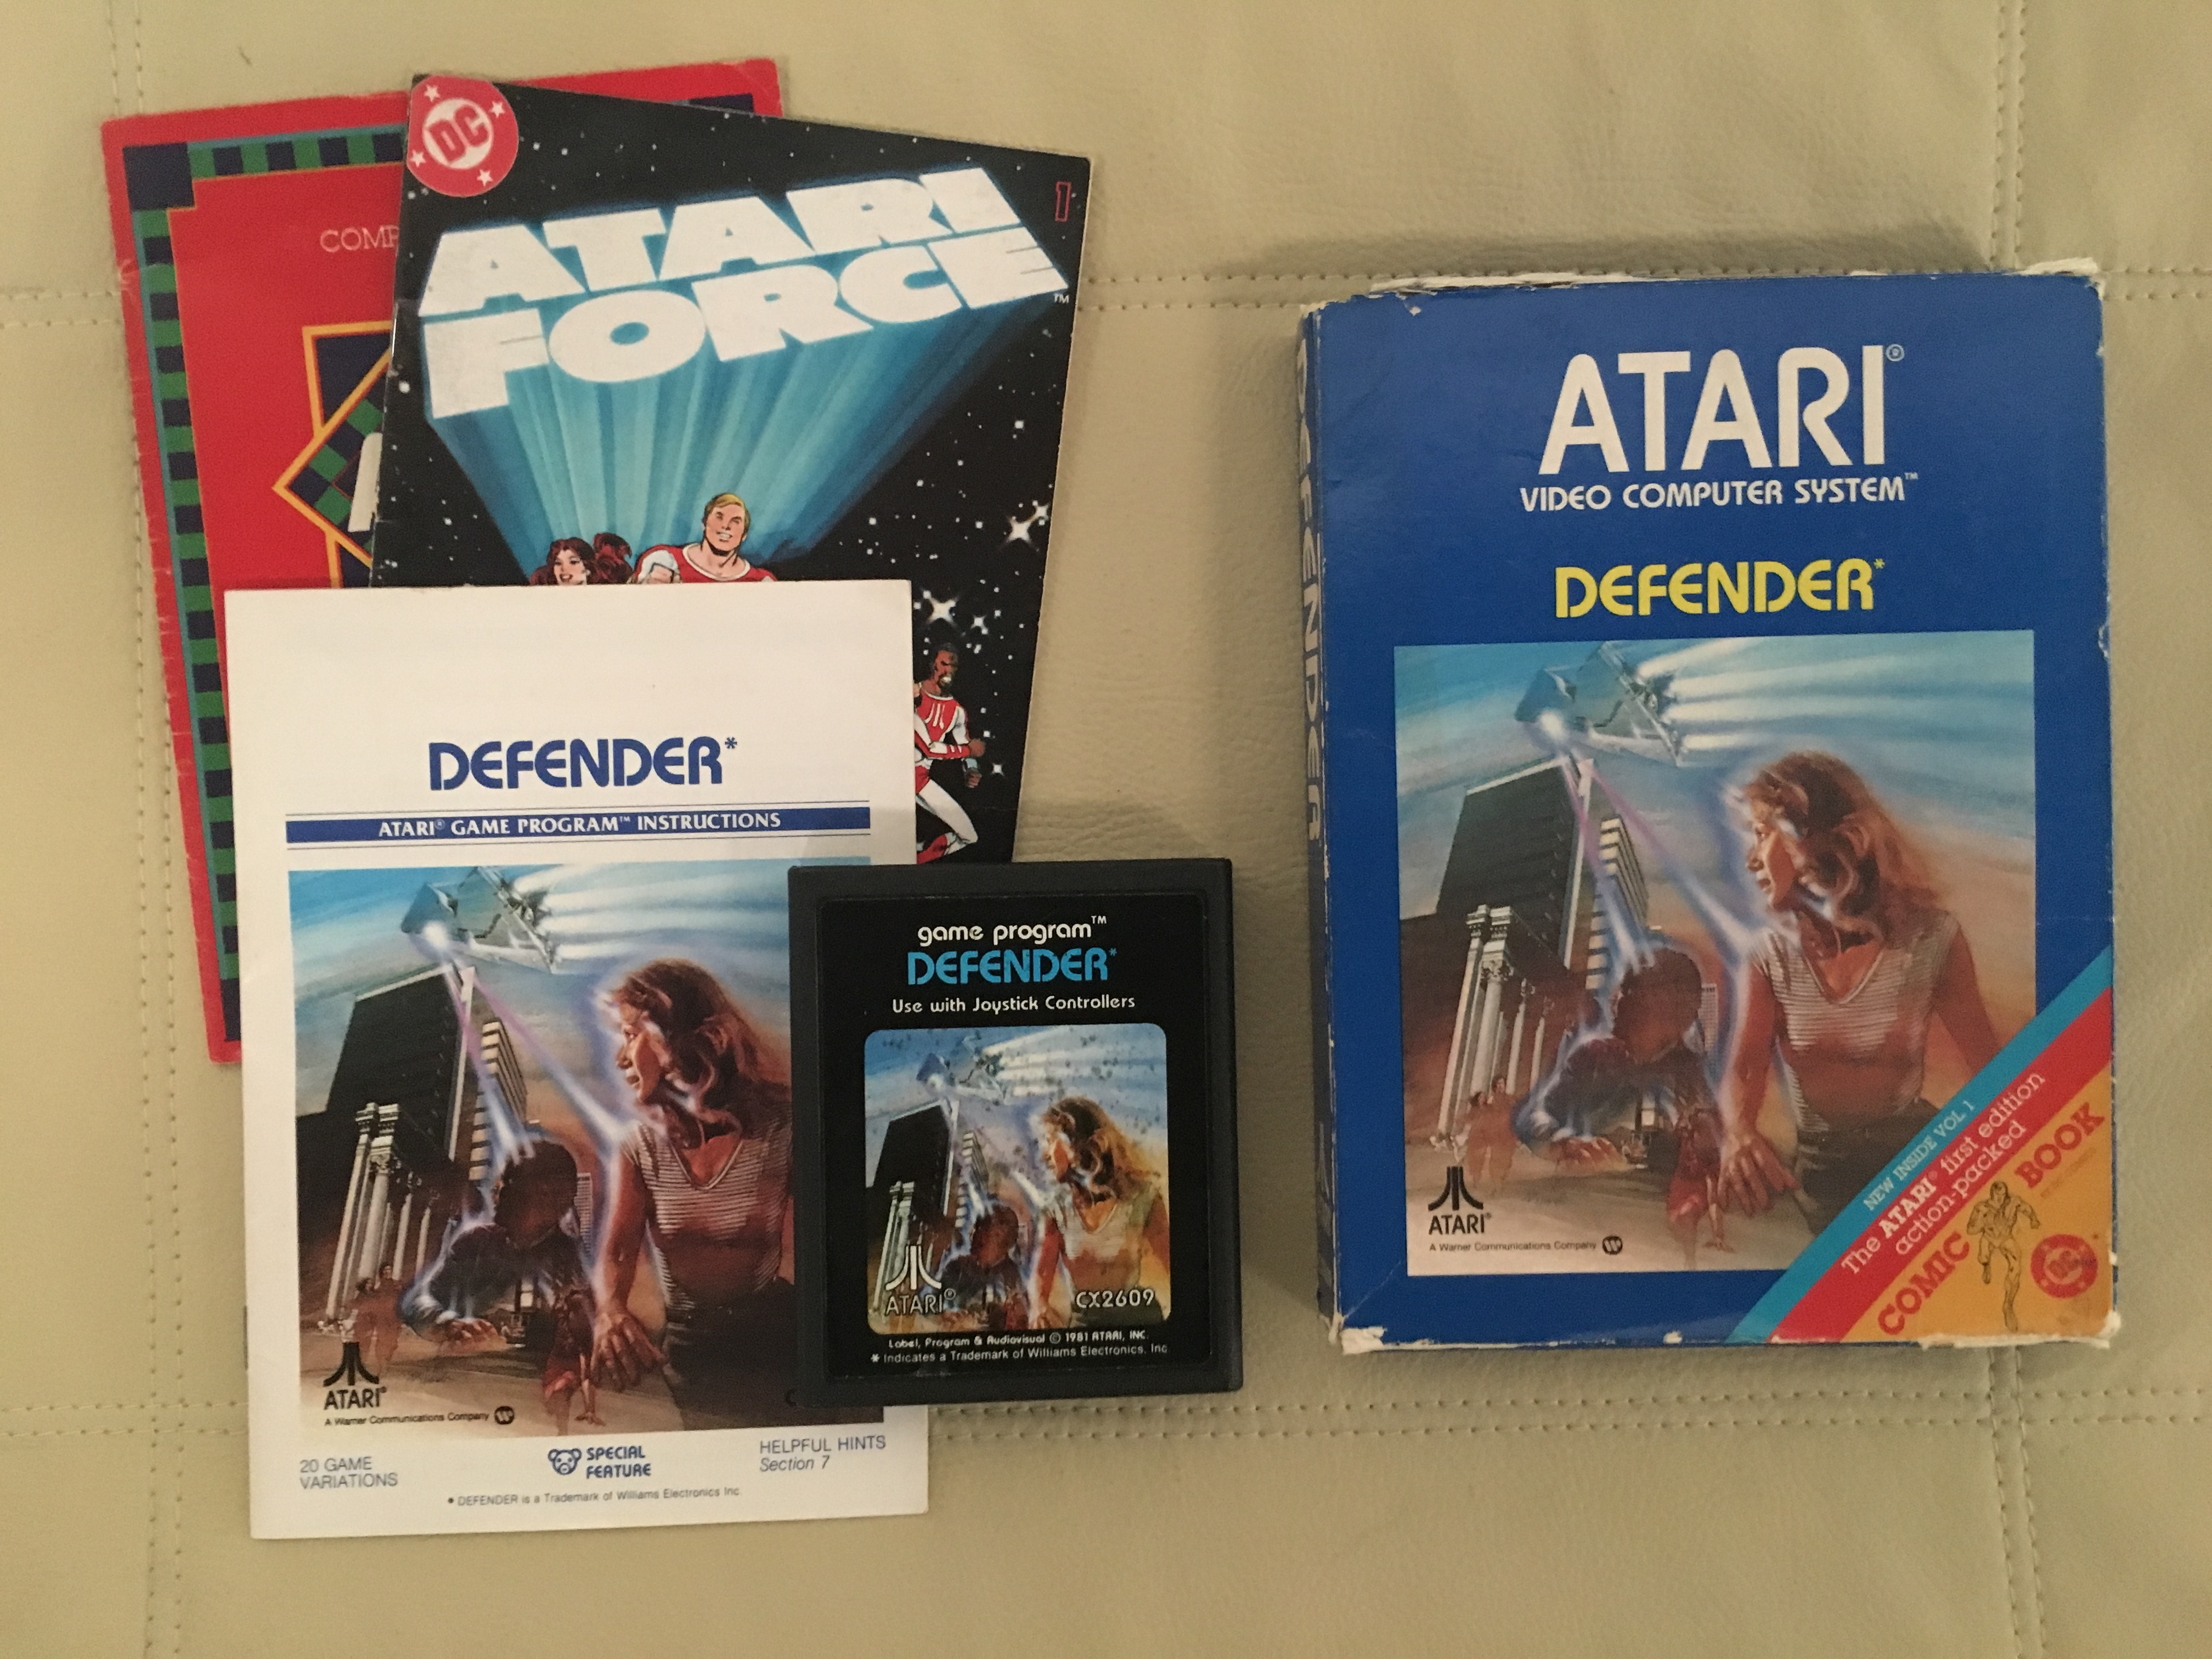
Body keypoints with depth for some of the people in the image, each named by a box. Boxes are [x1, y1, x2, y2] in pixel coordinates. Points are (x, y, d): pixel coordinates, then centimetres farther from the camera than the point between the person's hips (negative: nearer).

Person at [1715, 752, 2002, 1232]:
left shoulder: (1930, 938, -9)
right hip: (1816, 1167, 1)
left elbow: (1989, 1067, -5)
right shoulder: (1771, 955, -5)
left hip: (1913, 1152, -1)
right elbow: (1744, 1067, -16)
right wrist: (1739, 1133, -38)